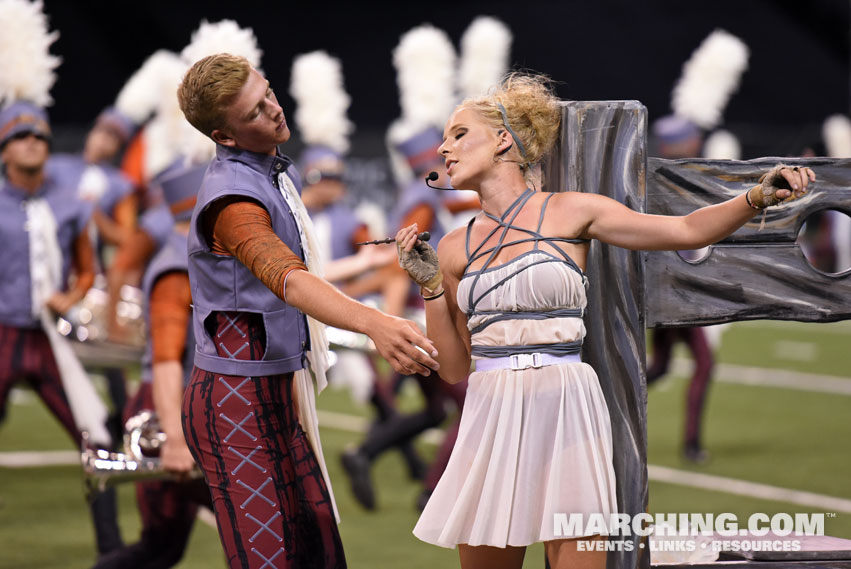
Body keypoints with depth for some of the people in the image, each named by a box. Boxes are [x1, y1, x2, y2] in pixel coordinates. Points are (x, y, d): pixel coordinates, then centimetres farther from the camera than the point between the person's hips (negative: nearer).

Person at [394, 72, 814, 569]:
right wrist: (431, 287, 2)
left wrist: (757, 198, -12)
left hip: (565, 411, -3)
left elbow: (689, 231, 4)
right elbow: (454, 367, 12)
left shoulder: (569, 213, 4)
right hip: (492, 417, 4)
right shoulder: (456, 248, 12)